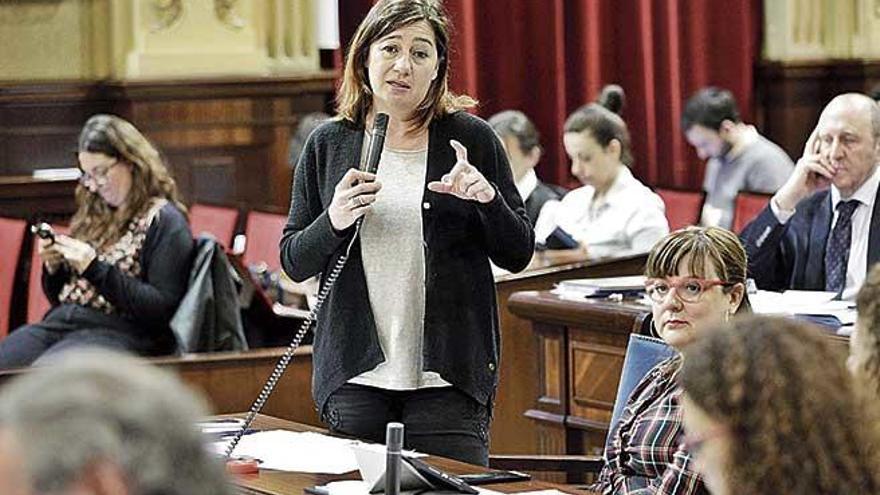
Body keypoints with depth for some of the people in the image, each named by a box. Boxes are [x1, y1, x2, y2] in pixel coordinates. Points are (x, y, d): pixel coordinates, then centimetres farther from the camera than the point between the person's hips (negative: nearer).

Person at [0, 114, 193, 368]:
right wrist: (53, 268, 5)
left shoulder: (164, 220, 0)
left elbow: (163, 308, -11)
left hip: (120, 330, -7)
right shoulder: (94, 214, 21)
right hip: (61, 322, 7)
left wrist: (96, 269, -14)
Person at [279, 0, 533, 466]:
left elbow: (517, 256, 5)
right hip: (353, 374, 1)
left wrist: (487, 200, -13)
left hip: (448, 375, -1)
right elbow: (293, 262, 8)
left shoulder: (472, 139, 3)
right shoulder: (328, 144, 7)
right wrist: (334, 221, -11)